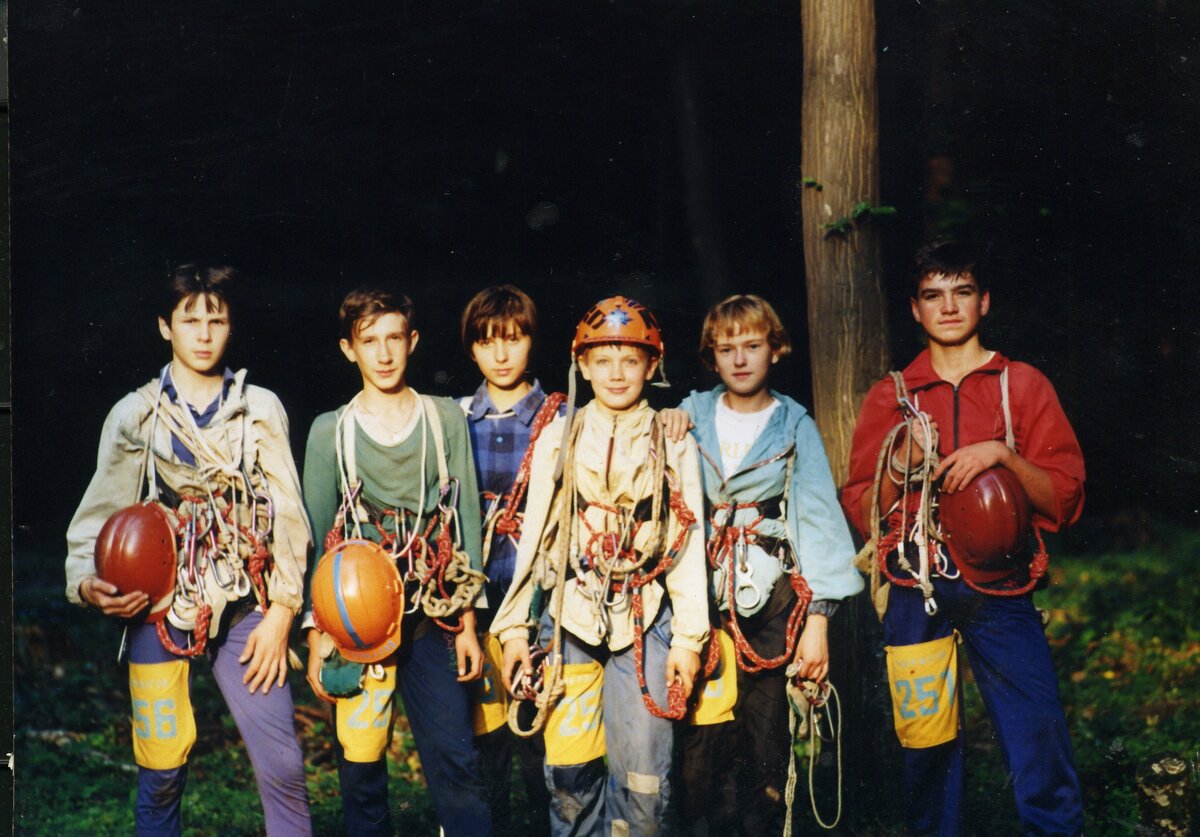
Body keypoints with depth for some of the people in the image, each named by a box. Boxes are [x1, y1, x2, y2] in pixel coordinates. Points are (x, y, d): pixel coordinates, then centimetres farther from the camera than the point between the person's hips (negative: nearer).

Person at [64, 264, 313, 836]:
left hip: (244, 608, 0)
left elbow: (288, 515, 4)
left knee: (282, 767, -7)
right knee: (161, 772, 3)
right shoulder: (134, 414, 7)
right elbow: (99, 514, 6)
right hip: (159, 609, 0)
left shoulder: (261, 408, 7)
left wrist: (282, 612, -3)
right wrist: (86, 580, -14)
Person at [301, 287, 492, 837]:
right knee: (361, 766, 4)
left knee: (456, 763, -5)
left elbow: (465, 522, 6)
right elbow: (315, 539, 5)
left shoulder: (446, 420, 5)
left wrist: (467, 620, 2)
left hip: (432, 617, 0)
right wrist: (317, 635, 0)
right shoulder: (330, 431, 4)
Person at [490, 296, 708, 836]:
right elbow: (534, 535, 7)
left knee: (642, 775, -3)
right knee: (569, 769, 1)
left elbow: (687, 544, 4)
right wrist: (515, 628, 3)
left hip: (644, 617, -1)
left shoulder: (673, 444, 6)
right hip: (569, 614, 1)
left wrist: (689, 638, -1)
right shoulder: (558, 438, 7)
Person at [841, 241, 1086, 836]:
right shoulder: (890, 397, 12)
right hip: (915, 592, 1)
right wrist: (903, 465, -8)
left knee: (1041, 743, -7)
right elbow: (862, 509, 10)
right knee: (927, 744, 5)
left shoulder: (1023, 385, 9)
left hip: (1000, 590, -1)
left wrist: (1003, 455, -12)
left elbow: (1065, 497, 4)